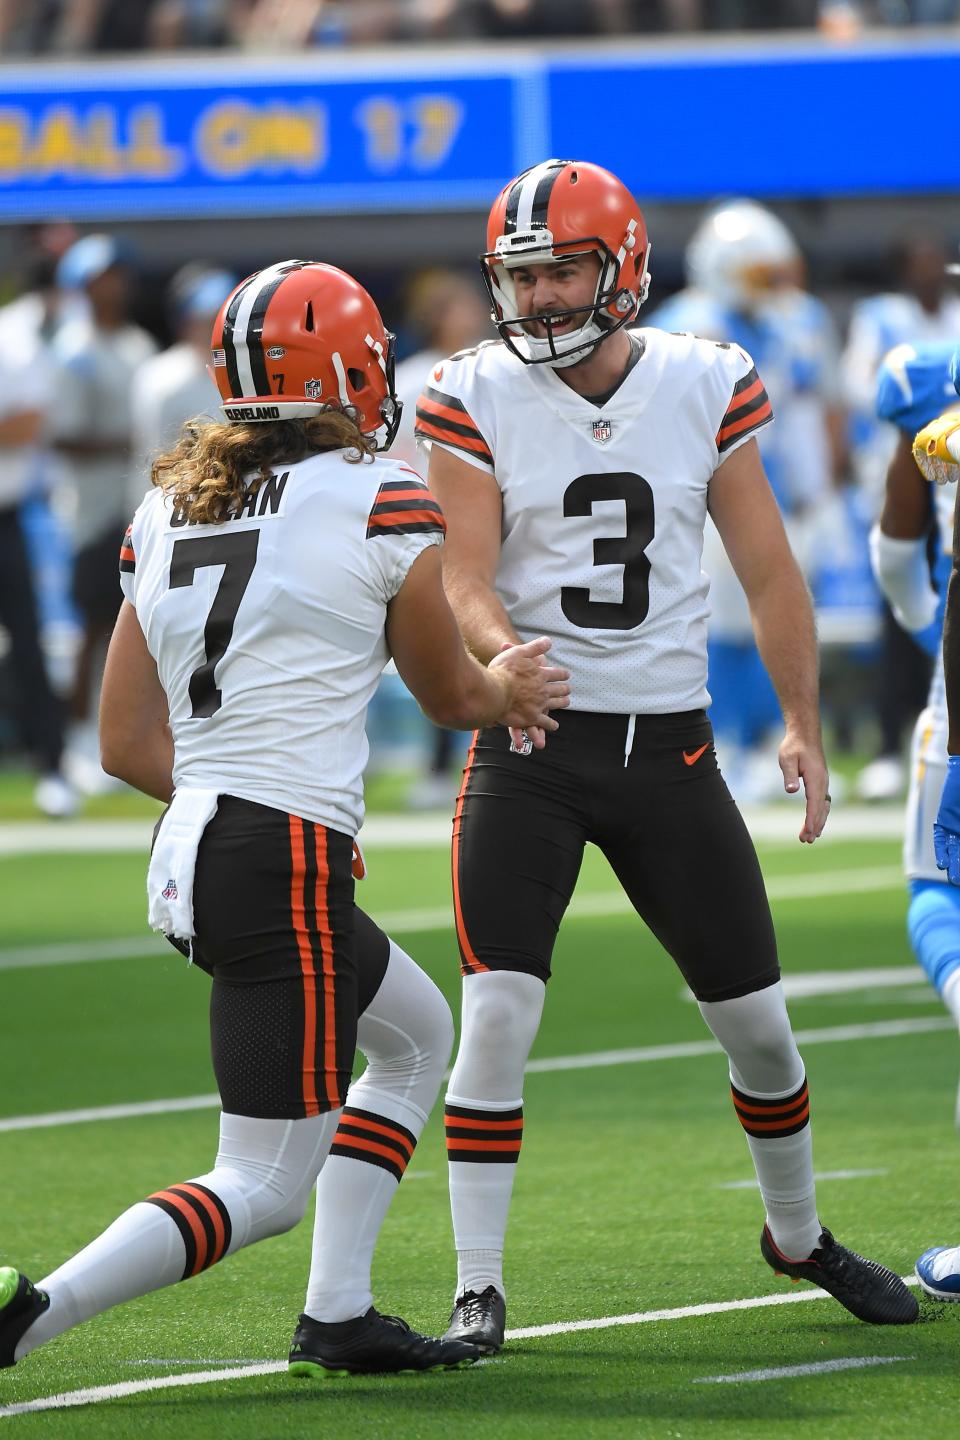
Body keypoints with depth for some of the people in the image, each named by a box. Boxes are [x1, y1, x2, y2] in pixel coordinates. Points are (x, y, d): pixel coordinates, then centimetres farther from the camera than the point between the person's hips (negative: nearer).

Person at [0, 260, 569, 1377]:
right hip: (283, 868, -8)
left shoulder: (165, 510, 12)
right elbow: (451, 697, 9)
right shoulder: (380, 500, -6)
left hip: (188, 851, 8)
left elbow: (127, 746, 14)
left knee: (416, 1034, 28)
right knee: (264, 1189, -3)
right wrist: (510, 688, 31)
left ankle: (336, 1317, 22)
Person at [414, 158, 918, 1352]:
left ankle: (798, 1236, 33)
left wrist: (803, 723, -1)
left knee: (758, 1021, 9)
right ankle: (478, 1287, -7)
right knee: (497, 1017, -14)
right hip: (530, 752, -2)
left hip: (669, 747, 2)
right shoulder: (477, 400, -4)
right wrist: (504, 658, -32)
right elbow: (461, 580, -11)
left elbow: (768, 572, 6)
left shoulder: (705, 388, 1)